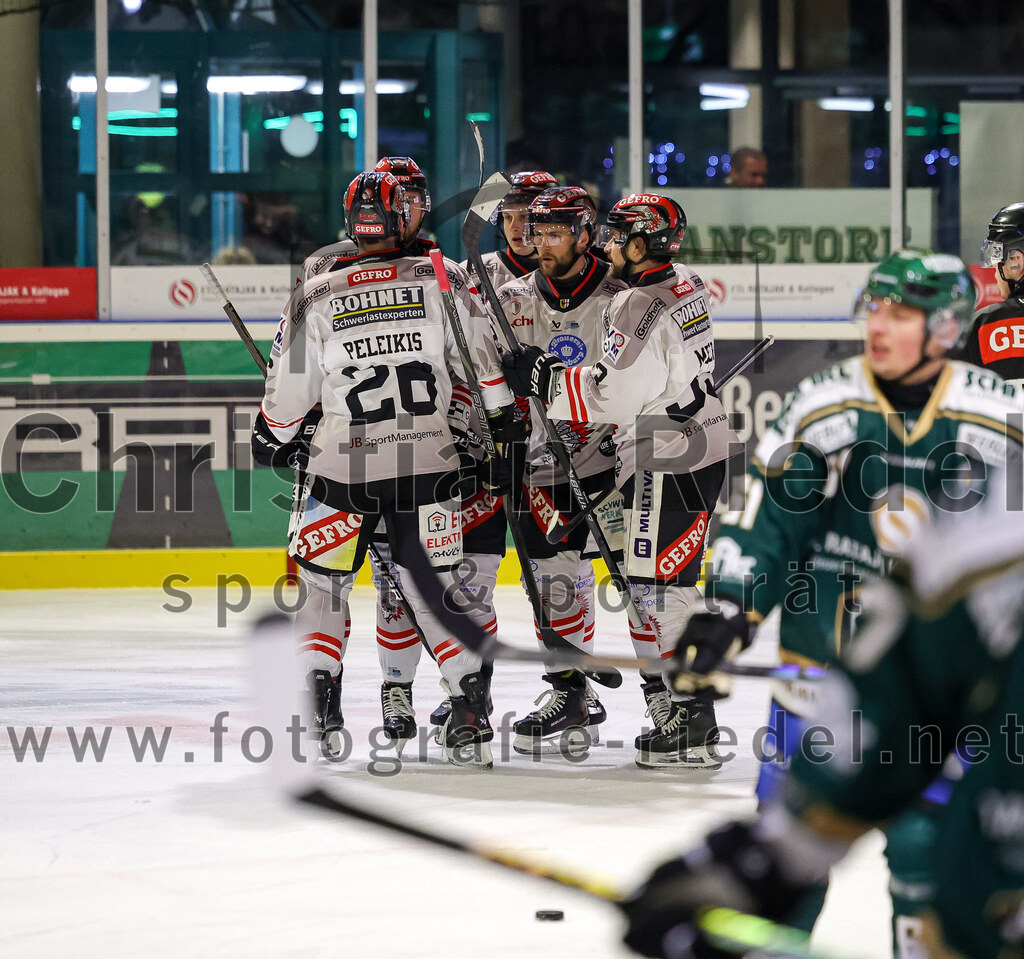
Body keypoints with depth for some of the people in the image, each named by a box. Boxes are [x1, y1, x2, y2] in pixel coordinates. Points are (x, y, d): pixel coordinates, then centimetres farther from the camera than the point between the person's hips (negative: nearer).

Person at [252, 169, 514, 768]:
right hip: (429, 465, 1)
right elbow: (485, 364, 3)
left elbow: (290, 393, 4)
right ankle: (472, 708, 3)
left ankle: (319, 703, 6)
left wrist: (274, 440, 22)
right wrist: (503, 421, 17)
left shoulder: (315, 298, -4)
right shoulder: (442, 281, -2)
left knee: (322, 583, 13)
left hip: (344, 467, -1)